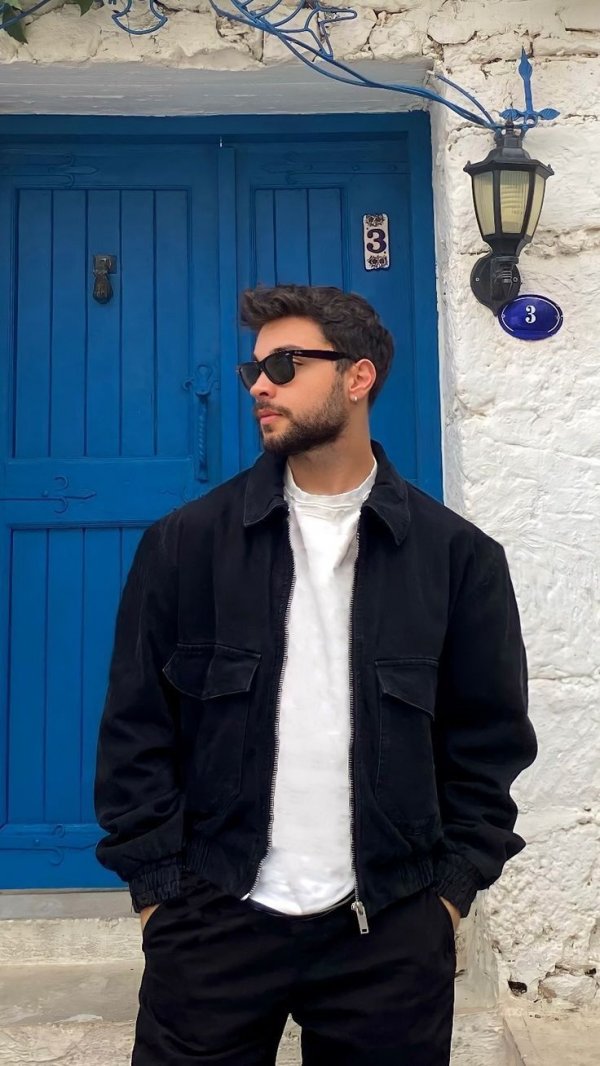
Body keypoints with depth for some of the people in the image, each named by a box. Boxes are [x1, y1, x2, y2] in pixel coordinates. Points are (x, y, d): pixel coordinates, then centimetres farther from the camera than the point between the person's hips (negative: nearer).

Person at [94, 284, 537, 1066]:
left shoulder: (457, 554, -2)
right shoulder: (184, 543, -2)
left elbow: (489, 739, 3)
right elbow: (136, 730, -1)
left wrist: (453, 887, -1)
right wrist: (157, 888, -4)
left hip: (392, 929, 1)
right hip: (213, 922, 0)